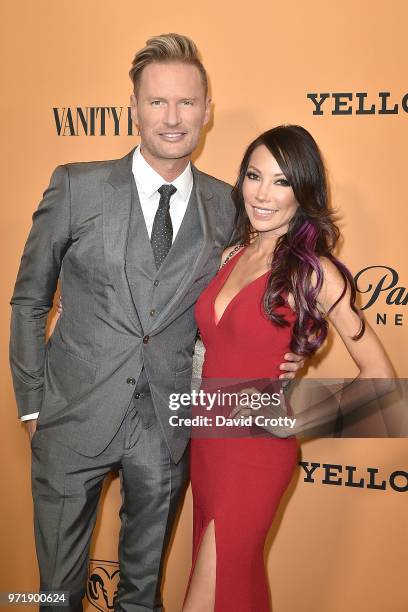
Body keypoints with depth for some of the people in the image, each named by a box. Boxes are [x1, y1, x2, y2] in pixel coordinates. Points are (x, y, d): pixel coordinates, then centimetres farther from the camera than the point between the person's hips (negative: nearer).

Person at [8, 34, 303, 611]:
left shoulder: (225, 205, -1)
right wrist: (33, 403, -1)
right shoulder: (77, 187, -7)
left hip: (167, 428, 2)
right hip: (76, 416, -1)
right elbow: (29, 299, 0)